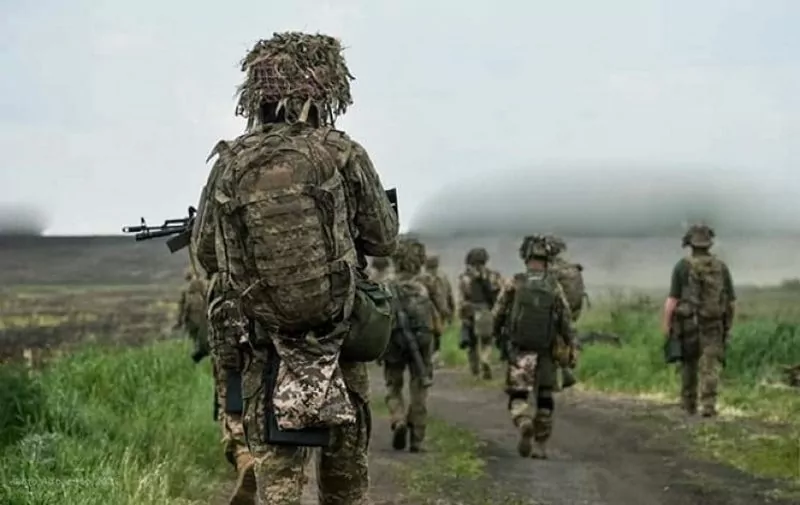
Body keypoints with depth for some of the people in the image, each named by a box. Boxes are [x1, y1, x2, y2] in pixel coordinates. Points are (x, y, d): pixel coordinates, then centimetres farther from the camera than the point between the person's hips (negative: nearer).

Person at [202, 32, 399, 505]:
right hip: (342, 336, -1)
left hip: (271, 345, 1)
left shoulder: (231, 164, -2)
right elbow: (384, 238, 4)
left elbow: (223, 266, 2)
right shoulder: (342, 154, -8)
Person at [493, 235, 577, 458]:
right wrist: (572, 348, 0)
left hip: (519, 350, -1)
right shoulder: (554, 287, -3)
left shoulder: (514, 284, -5)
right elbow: (566, 321, -5)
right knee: (544, 398, 13)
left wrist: (497, 336, 18)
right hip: (546, 352, 1)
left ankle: (524, 423, -28)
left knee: (519, 395, 3)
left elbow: (498, 315, 0)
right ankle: (540, 446, 15)